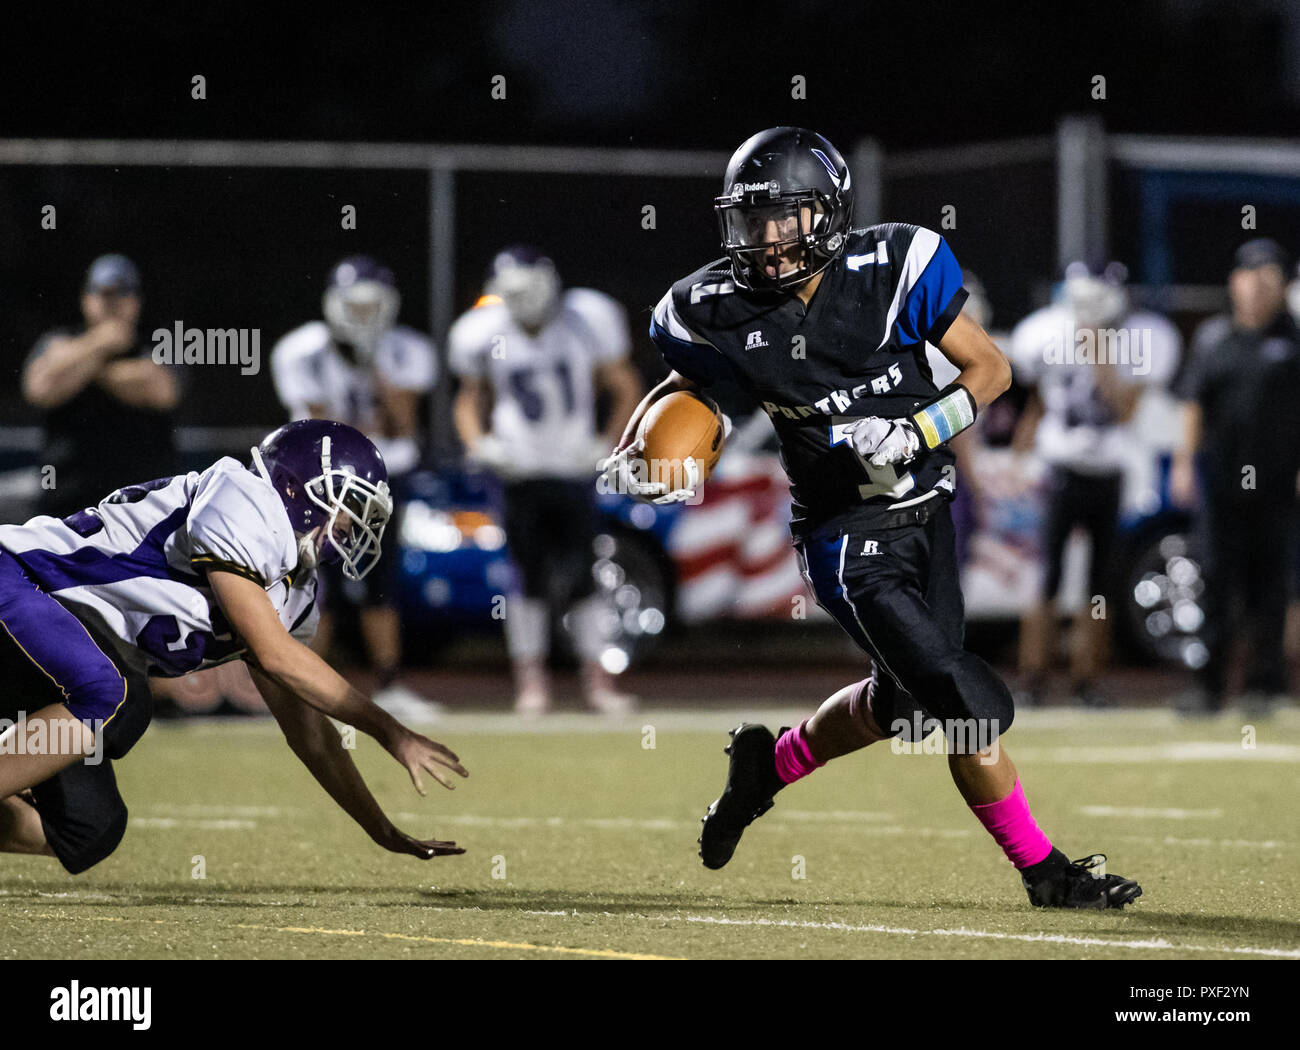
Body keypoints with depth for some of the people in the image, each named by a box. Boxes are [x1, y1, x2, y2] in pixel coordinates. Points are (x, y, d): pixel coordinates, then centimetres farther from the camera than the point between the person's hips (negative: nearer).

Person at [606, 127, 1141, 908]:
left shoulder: (894, 269, -15)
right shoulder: (724, 314, -13)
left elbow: (991, 370, -8)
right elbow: (681, 390, 7)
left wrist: (914, 434, -22)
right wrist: (632, 457, -11)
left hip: (928, 511, 3)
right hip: (849, 541, -3)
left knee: (906, 701, 23)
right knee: (971, 705, -12)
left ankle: (769, 764, 49)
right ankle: (1045, 872, 8)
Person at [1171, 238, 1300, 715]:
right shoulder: (1212, 337, 11)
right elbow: (1193, 404, 13)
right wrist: (1185, 462, 5)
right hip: (1222, 477, 2)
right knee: (1217, 579, 0)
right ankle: (1210, 685, 1)